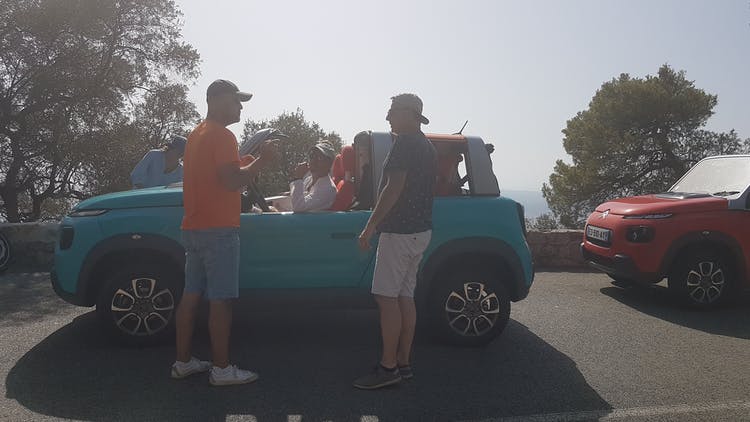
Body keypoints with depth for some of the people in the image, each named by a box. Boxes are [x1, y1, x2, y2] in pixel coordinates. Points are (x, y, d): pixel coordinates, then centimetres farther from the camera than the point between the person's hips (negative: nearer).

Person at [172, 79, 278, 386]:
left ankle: (183, 361, 20)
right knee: (220, 300, -4)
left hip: (193, 228, 10)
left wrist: (257, 160, 18)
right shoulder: (222, 135, -12)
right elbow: (232, 181, -21)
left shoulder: (197, 134, 20)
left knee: (191, 295, 12)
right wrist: (262, 160, -9)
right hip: (218, 229, -10)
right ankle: (221, 369, 2)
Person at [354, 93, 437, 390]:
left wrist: (370, 226, -18)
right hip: (420, 229, 10)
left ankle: (388, 367, -3)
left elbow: (394, 187, -20)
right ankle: (403, 363, 16)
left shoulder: (405, 142, -11)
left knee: (386, 297, -7)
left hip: (400, 230, -10)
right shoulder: (427, 146, 20)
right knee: (405, 296, 11)